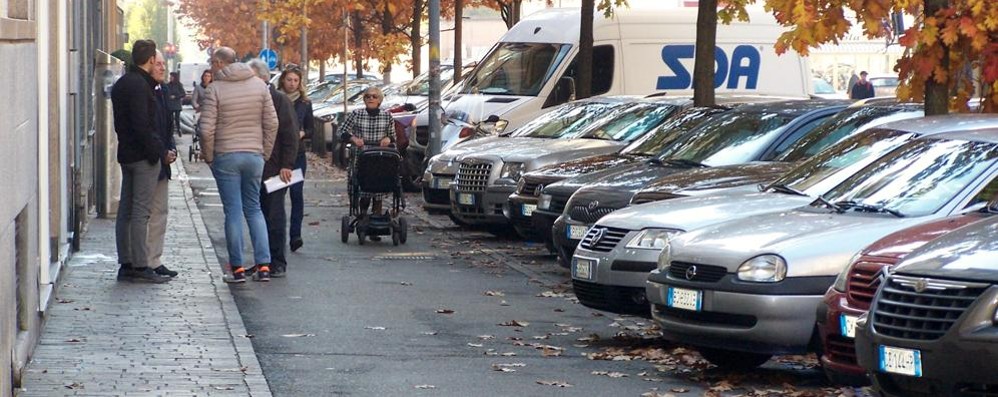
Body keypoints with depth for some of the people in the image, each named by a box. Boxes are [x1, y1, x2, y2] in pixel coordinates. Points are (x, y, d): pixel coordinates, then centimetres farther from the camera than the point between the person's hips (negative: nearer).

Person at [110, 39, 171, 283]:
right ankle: (140, 267, -8)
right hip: (143, 155, -10)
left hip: (126, 154, 10)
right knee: (141, 211, -8)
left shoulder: (121, 84, 15)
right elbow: (141, 124, -21)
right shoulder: (139, 85, -15)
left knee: (126, 211, 11)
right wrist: (156, 150, -16)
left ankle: (126, 265, 15)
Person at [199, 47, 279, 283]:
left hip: (225, 157, -4)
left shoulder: (214, 90, -8)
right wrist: (265, 153, 12)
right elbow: (272, 123, 3)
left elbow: (207, 129, -12)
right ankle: (263, 265, 4)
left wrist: (208, 156, 2)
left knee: (233, 211, 1)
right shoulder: (259, 86, 5)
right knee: (254, 208, 12)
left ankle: (238, 268, 2)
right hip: (254, 155, 4)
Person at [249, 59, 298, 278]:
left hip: (274, 169, -6)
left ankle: (278, 262, 1)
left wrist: (286, 165, -13)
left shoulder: (280, 100, -5)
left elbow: (290, 135, -8)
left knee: (274, 216, -4)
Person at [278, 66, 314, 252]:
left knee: (297, 193, -8)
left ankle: (295, 235, -10)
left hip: (297, 154, 1)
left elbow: (311, 129, 14)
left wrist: (303, 133, -6)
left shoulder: (305, 103, 9)